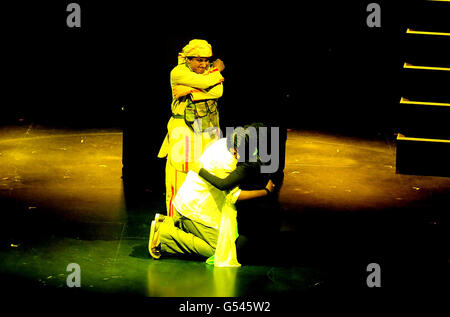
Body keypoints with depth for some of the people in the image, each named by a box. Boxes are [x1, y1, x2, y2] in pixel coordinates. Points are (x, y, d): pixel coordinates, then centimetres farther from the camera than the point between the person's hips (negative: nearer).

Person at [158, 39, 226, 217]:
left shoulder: (210, 70, 9)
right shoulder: (178, 73, -6)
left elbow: (217, 91, -12)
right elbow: (205, 82, -20)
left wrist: (189, 91, -19)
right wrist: (217, 70, -1)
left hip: (208, 133, 4)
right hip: (183, 132, -4)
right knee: (178, 180, -5)